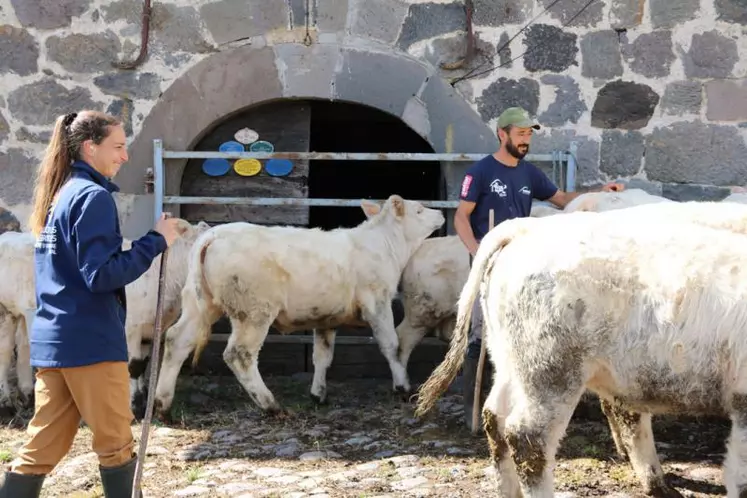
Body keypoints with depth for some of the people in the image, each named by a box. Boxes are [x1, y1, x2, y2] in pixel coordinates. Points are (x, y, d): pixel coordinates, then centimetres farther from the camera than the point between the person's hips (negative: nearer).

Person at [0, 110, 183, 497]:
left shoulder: (59, 194, 15)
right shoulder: (93, 196, -12)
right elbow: (101, 275, -19)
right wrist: (156, 241, -14)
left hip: (52, 339, 8)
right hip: (90, 341, -8)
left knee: (43, 447, 8)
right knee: (115, 443, 4)